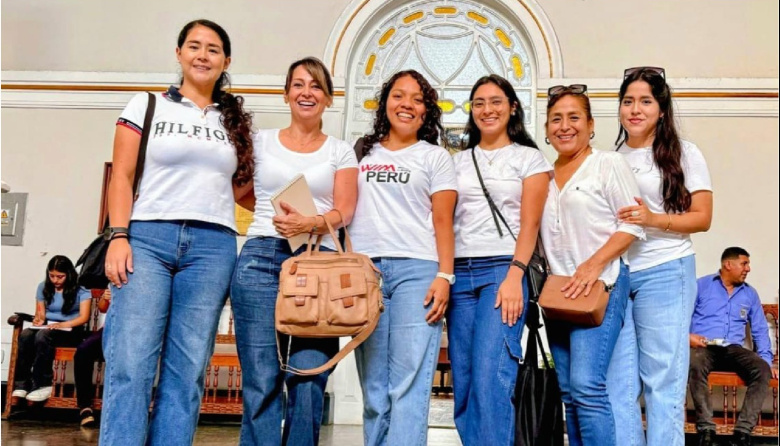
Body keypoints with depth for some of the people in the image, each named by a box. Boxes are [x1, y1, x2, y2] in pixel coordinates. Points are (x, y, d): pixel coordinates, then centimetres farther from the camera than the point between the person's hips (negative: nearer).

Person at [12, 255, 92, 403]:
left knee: (43, 335, -36)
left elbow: (84, 317, -9)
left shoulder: (81, 290, -2)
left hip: (70, 331, -4)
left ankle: (42, 384, -32)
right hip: (47, 328, 5)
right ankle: (22, 384, -30)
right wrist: (39, 319, -8)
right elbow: (40, 313, 17)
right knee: (25, 335, -30)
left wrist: (63, 325, -25)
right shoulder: (43, 288, 13)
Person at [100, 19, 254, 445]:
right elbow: (122, 177, 4)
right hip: (147, 237, -2)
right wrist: (119, 237, -8)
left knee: (187, 370, -1)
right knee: (129, 363, -9)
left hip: (212, 246, 2)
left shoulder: (235, 121, 18)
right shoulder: (146, 105, 11)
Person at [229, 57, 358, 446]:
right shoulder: (261, 141, 14)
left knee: (308, 381, -6)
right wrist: (272, 214, 8)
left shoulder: (340, 151, 13)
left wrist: (311, 222, -18)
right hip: (260, 258, 0)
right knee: (261, 380, -4)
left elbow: (344, 210, 1)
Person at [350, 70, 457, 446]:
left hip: (417, 270, -2)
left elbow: (443, 221, 5)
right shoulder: (362, 153, 19)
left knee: (408, 385, -11)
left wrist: (444, 276, -7)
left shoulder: (435, 157, 12)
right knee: (373, 388, 3)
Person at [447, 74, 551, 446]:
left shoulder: (529, 158, 8)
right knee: (463, 382, 3)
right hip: (460, 273, 4)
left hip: (504, 269, -4)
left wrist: (514, 276, -15)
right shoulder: (458, 161, 19)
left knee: (491, 378, -15)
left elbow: (530, 223, -2)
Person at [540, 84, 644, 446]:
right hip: (557, 288, 7)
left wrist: (594, 265, -19)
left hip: (600, 284, -6)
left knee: (586, 384, -17)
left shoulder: (608, 164, -1)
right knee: (568, 392, 10)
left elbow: (632, 225, -7)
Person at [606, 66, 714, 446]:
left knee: (662, 378, 0)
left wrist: (654, 219, -17)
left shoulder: (684, 154, 3)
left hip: (664, 273, -4)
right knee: (616, 379, 4)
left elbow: (702, 218, -1)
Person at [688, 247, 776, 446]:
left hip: (733, 349, 4)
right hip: (703, 347, -4)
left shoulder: (750, 293, 19)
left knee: (762, 369, -27)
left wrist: (767, 359, 3)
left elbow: (760, 330, 17)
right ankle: (706, 429, -32)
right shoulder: (701, 285, 8)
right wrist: (687, 335, -16)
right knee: (695, 365, -39)